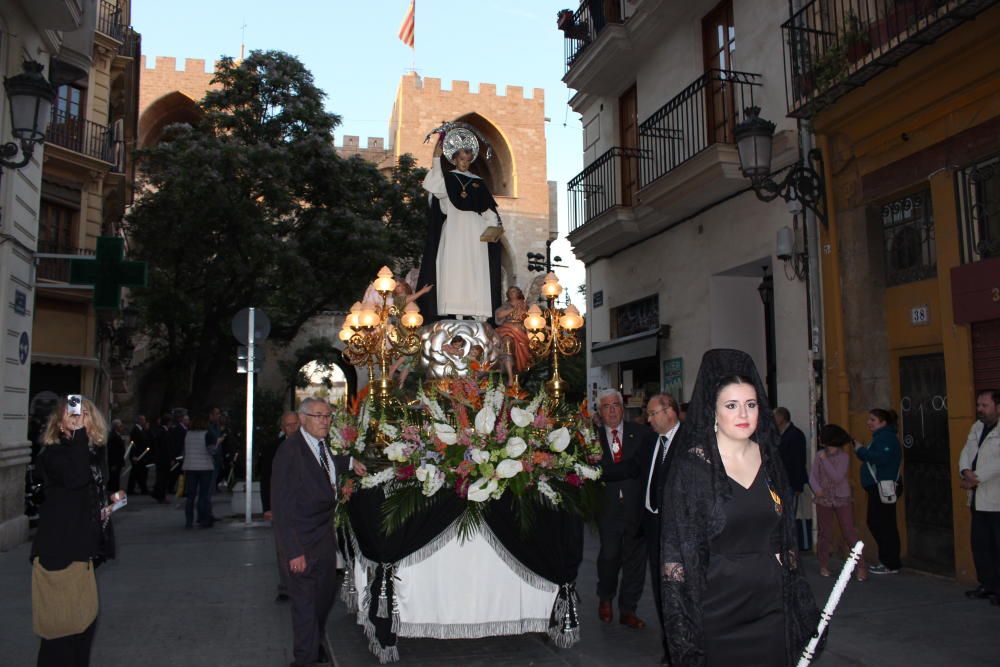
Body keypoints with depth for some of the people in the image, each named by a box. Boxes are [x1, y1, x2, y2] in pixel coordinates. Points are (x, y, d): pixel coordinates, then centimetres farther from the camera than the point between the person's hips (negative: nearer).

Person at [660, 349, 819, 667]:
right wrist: (684, 617, -15)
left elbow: (785, 535, 12)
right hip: (717, 608, -5)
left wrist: (800, 602, 10)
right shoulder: (692, 465, -11)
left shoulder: (768, 458, 5)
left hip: (771, 604, 5)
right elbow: (676, 545, -12)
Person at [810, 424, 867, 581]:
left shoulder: (844, 457, -10)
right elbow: (813, 476, -5)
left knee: (849, 533, -3)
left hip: (842, 499, -2)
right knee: (825, 534, 9)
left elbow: (837, 477, -19)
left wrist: (825, 460, -20)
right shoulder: (819, 455, -2)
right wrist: (817, 489, -23)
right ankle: (824, 565, 20)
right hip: (823, 500, 3)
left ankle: (860, 567, 3)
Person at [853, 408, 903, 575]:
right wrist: (860, 450, 7)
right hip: (877, 488, 11)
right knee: (875, 523, 14)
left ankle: (891, 564, 1)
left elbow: (880, 458, -27)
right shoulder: (880, 437, 20)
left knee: (884, 525, -6)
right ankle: (886, 559, 22)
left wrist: (861, 450, -17)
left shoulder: (887, 437, -12)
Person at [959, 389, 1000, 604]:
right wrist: (966, 471, -10)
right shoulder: (977, 427, 14)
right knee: (980, 544, 13)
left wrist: (976, 479, -16)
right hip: (979, 499, 8)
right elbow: (966, 452, 9)